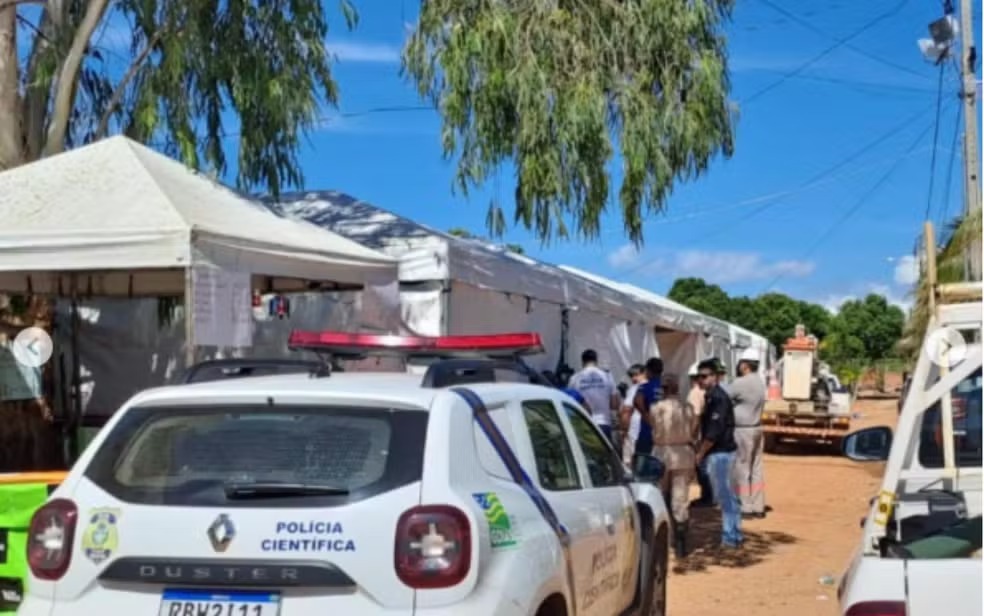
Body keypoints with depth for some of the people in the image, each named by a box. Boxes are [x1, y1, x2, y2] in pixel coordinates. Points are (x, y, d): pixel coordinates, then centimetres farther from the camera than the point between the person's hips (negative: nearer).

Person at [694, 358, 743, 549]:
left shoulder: (718, 398, -17)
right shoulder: (711, 396, 13)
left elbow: (714, 431, -21)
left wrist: (700, 453, -13)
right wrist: (702, 452, 12)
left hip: (720, 453, -10)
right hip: (717, 453, 10)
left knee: (724, 495, -4)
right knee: (726, 495, 14)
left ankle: (730, 537, 1)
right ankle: (734, 534, 21)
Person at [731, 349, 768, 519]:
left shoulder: (740, 383, -17)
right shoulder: (759, 382, 10)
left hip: (743, 430, -8)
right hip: (757, 429, 8)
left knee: (742, 470, -2)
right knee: (756, 469, 11)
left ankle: (746, 507, 1)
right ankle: (758, 506, 15)